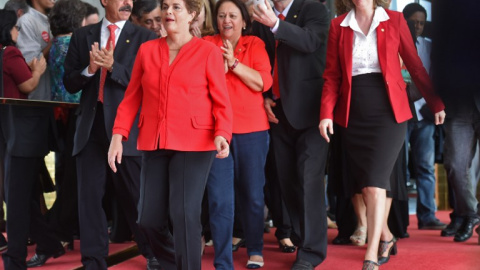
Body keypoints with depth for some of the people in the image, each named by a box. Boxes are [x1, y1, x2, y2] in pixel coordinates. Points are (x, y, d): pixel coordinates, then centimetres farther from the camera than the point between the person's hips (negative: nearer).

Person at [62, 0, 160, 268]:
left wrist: (113, 67, -18)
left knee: (136, 196, 4)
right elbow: (70, 83, 10)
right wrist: (89, 69, -10)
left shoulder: (145, 37, 1)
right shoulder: (82, 36, 11)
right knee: (89, 195, 5)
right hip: (91, 125, 3)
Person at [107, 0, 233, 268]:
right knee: (149, 219, 6)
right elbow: (131, 98, 11)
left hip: (193, 144, -4)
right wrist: (118, 135, 0)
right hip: (154, 144, 4)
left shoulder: (208, 51, 0)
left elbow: (221, 102, -1)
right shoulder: (147, 50, 11)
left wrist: (222, 134, -18)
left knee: (184, 215, -11)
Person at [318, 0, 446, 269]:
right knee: (367, 184, 8)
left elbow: (415, 65, 4)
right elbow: (332, 75, 5)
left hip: (388, 111, -3)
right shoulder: (338, 25, 7)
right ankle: (386, 237, 32)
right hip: (353, 114, 3)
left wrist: (436, 103, 1)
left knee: (375, 182, -12)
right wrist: (326, 113, -6)